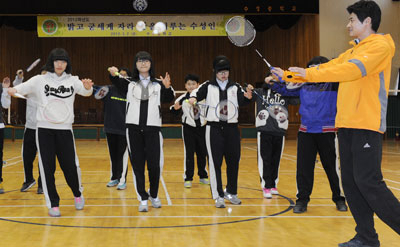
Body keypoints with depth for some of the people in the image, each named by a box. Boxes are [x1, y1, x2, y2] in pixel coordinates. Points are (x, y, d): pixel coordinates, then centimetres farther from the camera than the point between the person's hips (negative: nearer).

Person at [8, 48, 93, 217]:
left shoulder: (72, 81, 6)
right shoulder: (40, 80, 2)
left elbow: (85, 92, -6)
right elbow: (25, 87, -9)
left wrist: (88, 87, -30)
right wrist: (14, 90, -31)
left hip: (65, 129, 0)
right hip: (44, 129, 0)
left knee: (70, 165, 1)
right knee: (47, 168, 1)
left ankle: (77, 193, 29)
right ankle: (53, 204, 13)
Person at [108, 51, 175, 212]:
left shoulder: (158, 84, 8)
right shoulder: (129, 84, 9)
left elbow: (168, 99, -7)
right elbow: (117, 83, -11)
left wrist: (168, 88, -28)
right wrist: (113, 75, -33)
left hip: (152, 128, 0)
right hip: (133, 128, 1)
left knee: (155, 164, -1)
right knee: (137, 164, 2)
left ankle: (154, 195, 22)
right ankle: (143, 199, 11)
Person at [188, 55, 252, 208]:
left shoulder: (235, 87, 9)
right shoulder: (208, 86, 6)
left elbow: (242, 101, -5)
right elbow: (196, 93, -1)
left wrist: (248, 97, -27)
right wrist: (193, 98, -25)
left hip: (231, 128, 2)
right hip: (214, 128, -2)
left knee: (233, 161, 8)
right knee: (215, 162, -3)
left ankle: (231, 192, 24)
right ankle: (218, 196, 3)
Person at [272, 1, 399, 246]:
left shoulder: (380, 46, -7)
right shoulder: (352, 52, 20)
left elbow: (353, 70, -22)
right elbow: (324, 68, 22)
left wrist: (309, 74, -25)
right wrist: (288, 75, 17)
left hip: (367, 126, -8)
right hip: (347, 125, 8)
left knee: (368, 182, -13)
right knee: (350, 182, 6)